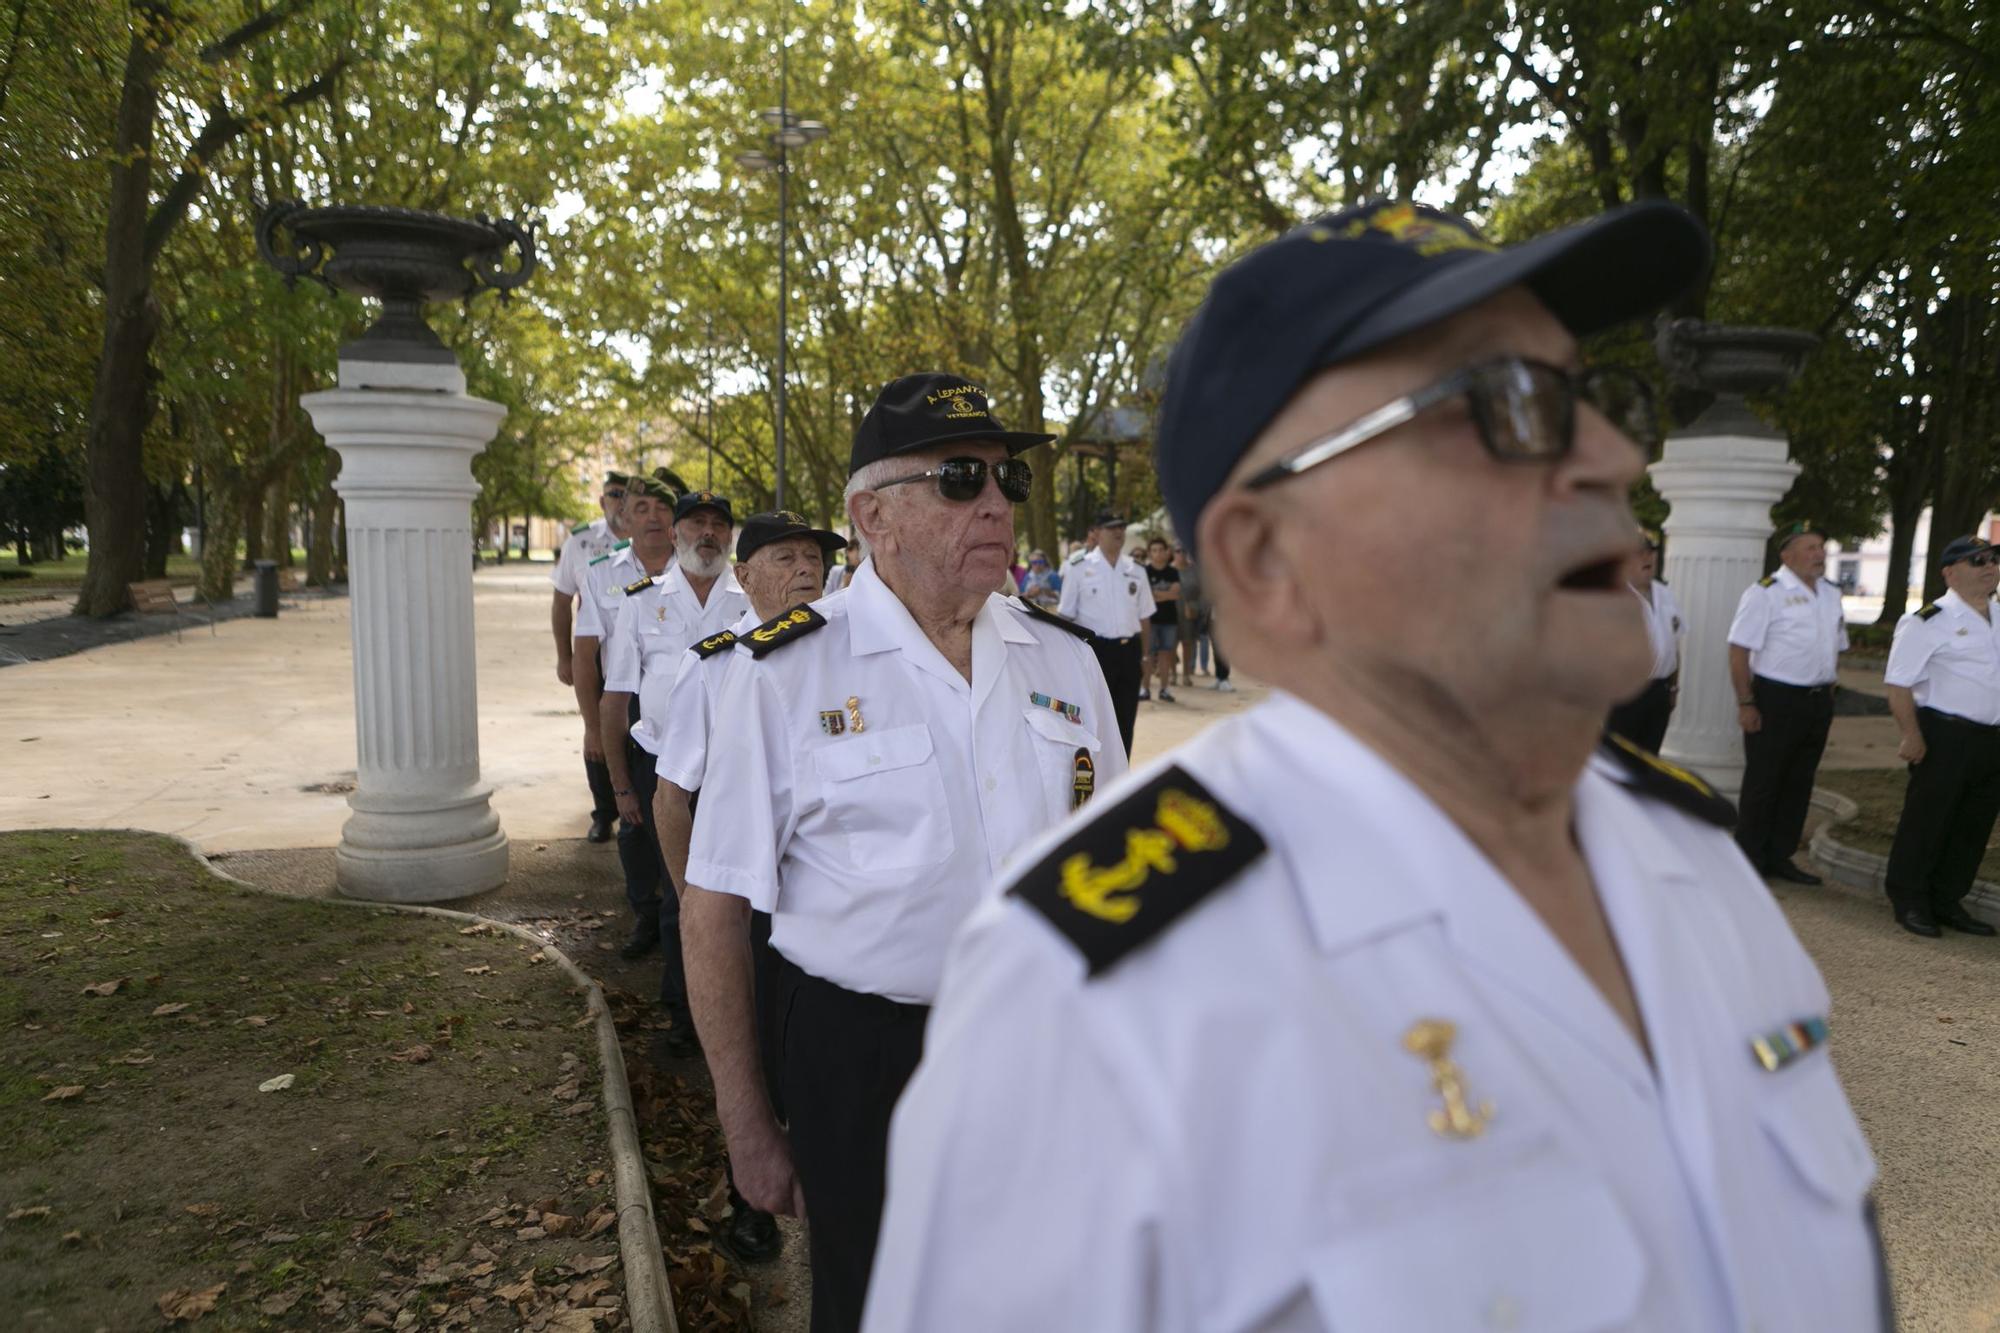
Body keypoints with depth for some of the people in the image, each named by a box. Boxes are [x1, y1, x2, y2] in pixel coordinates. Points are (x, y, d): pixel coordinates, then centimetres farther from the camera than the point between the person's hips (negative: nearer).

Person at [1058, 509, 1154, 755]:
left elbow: (1143, 616, 13)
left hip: (1130, 649, 4)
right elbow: (1065, 616, -2)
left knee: (1126, 718, 11)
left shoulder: (1135, 571, 9)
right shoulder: (1079, 569, -3)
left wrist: (1143, 655, 8)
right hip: (1095, 648, -4)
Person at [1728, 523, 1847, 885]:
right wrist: (1746, 704, -17)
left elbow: (1836, 648, 20)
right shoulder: (1766, 592, -12)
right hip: (1775, 699, -7)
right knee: (1763, 783, 1)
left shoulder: (1831, 595, 11)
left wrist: (1827, 696, 14)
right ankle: (1749, 861, 12)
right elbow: (1739, 650, -15)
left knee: (1799, 783, 12)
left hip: (1818, 701, 7)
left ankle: (1780, 857, 23)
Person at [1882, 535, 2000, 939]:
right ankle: (1909, 902, 14)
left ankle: (1948, 901, 26)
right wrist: (1912, 736, -18)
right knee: (1927, 820, 0)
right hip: (1944, 736, -7)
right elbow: (1899, 684, -13)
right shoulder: (1929, 621, -10)